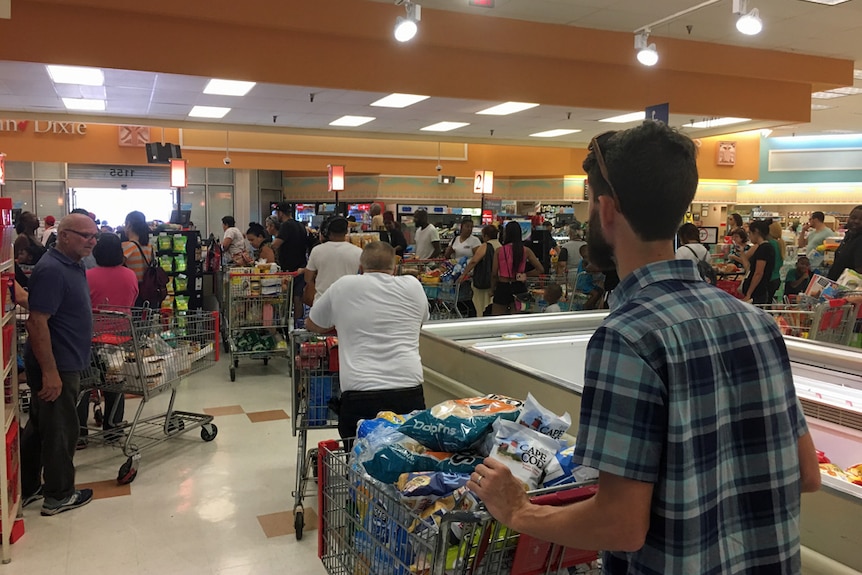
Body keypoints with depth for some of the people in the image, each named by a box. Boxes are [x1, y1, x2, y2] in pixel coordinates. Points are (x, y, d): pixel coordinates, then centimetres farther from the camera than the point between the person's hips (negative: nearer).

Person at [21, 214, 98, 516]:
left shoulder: (72, 266, 9)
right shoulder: (52, 270, -22)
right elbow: (36, 322, -26)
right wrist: (50, 372, -26)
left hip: (65, 363, 10)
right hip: (56, 367, -10)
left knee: (38, 428, 19)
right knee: (60, 430, 4)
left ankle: (27, 489, 33)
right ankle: (59, 496, 20)